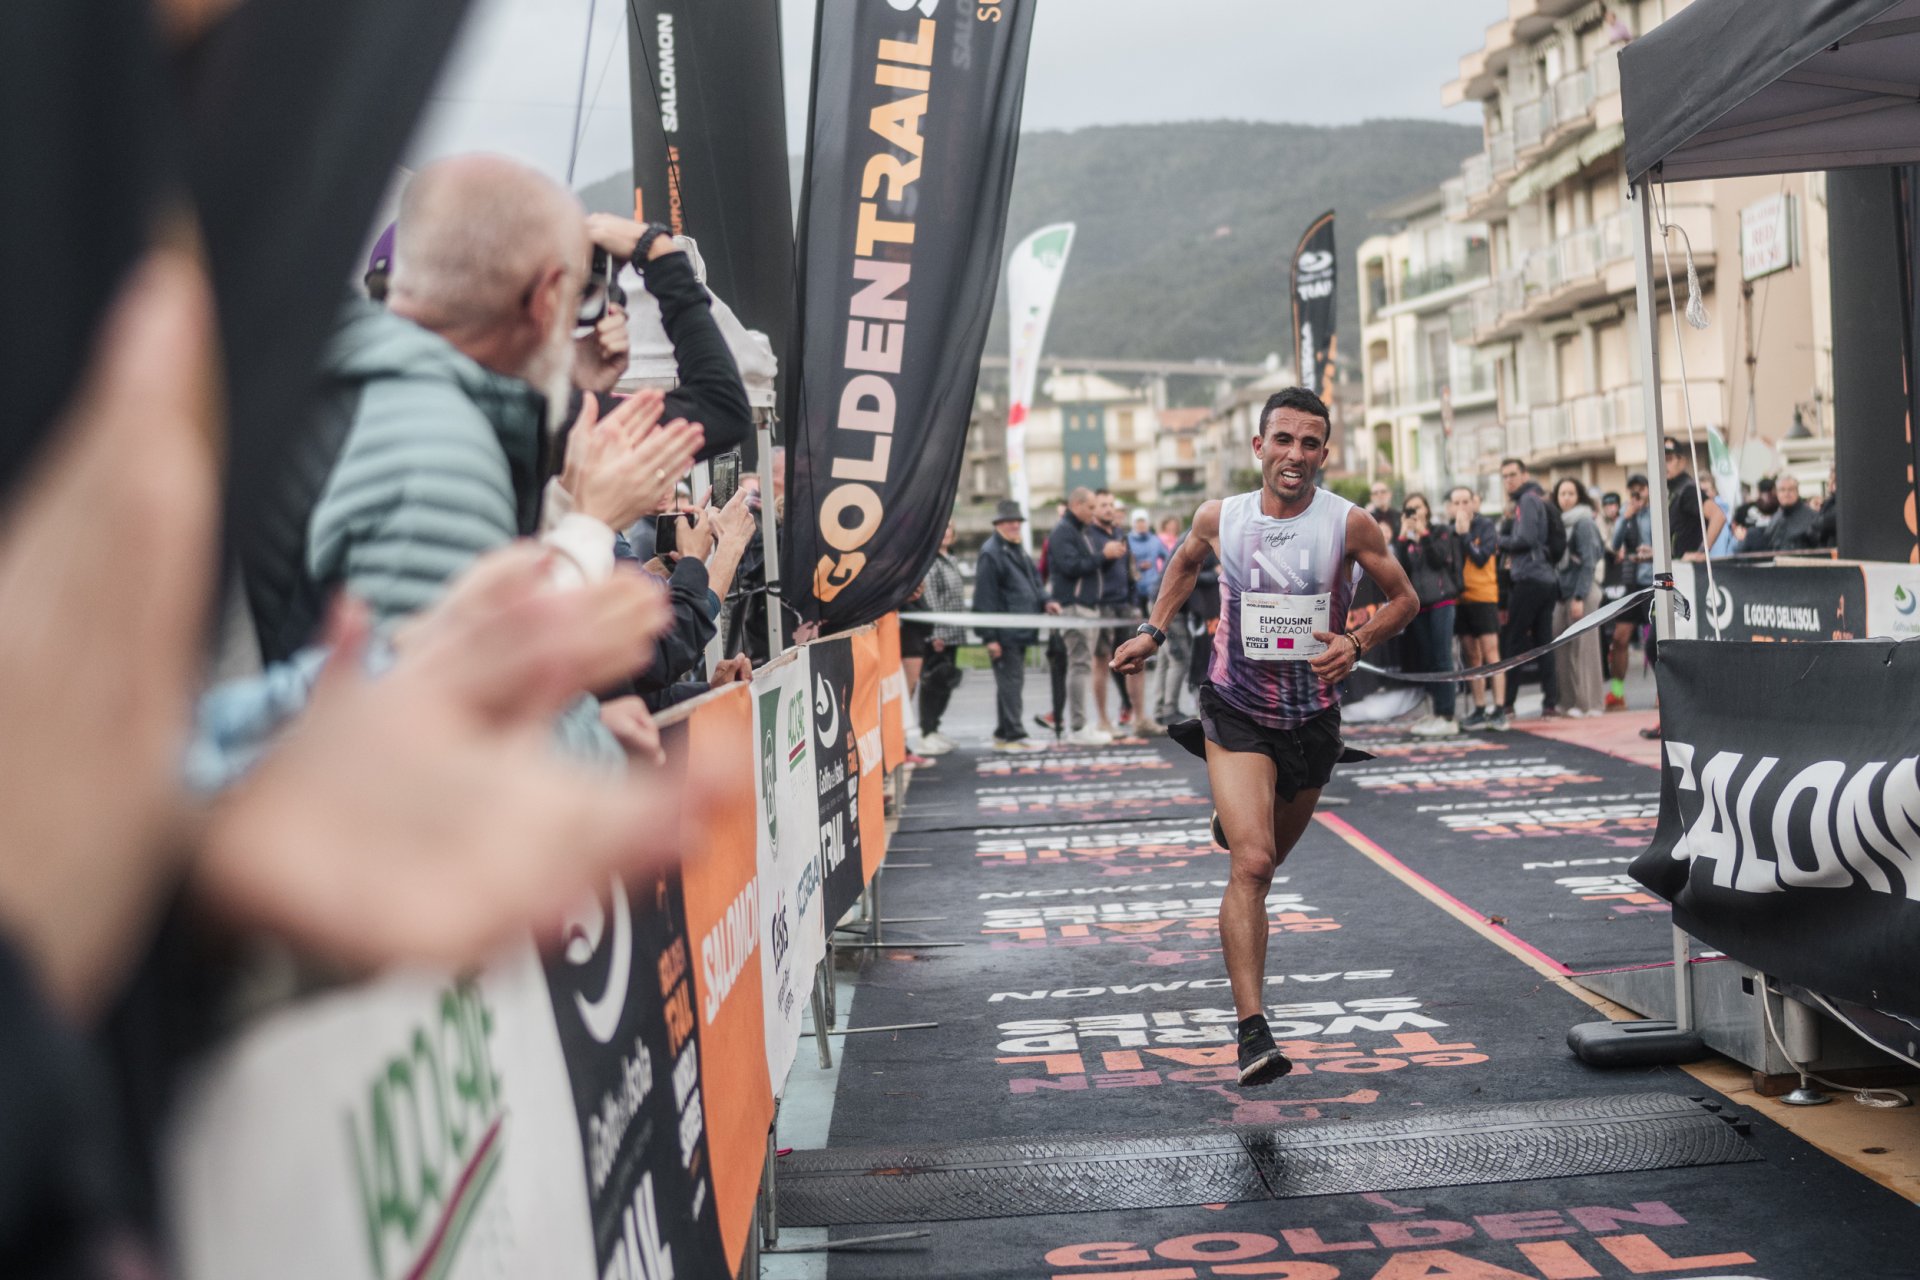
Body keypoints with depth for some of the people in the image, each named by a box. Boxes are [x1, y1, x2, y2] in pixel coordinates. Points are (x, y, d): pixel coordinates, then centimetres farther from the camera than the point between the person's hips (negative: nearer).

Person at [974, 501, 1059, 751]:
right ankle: (1014, 735, -3)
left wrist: (1044, 601, 2)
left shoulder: (1018, 551, 18)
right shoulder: (991, 554, -12)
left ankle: (1003, 735, 21)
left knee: (1011, 683, 14)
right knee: (1011, 682, -7)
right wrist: (990, 637, -19)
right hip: (1004, 633, -9)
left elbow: (1034, 581, 24)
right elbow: (985, 599, -16)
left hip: (1020, 631, 9)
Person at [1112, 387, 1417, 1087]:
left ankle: (1233, 817, 60)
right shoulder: (1219, 517, -6)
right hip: (1235, 712, -2)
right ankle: (1253, 1030, -16)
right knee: (1252, 863, -18)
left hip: (1313, 717, 2)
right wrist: (1154, 630, 8)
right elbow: (1185, 562, 17)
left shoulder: (1350, 523, -11)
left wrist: (1355, 642, -16)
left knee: (1268, 856, 22)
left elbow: (1405, 599, 1)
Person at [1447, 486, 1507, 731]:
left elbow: (1481, 558, -14)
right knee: (1471, 656, 7)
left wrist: (1465, 533, -14)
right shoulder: (1449, 529, 9)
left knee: (1491, 653, -8)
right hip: (1460, 598, 5)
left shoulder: (1486, 527, -3)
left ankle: (1499, 710, -10)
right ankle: (1479, 710, 11)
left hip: (1483, 597, -5)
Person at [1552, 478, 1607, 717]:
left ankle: (1590, 704, -1)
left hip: (1582, 592, -7)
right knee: (1561, 650, 4)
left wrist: (1579, 597, -17)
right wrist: (1558, 595, 11)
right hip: (1563, 592, 7)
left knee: (1583, 649, -5)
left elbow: (1588, 562, -12)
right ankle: (1572, 701, 10)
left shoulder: (1583, 523, -6)